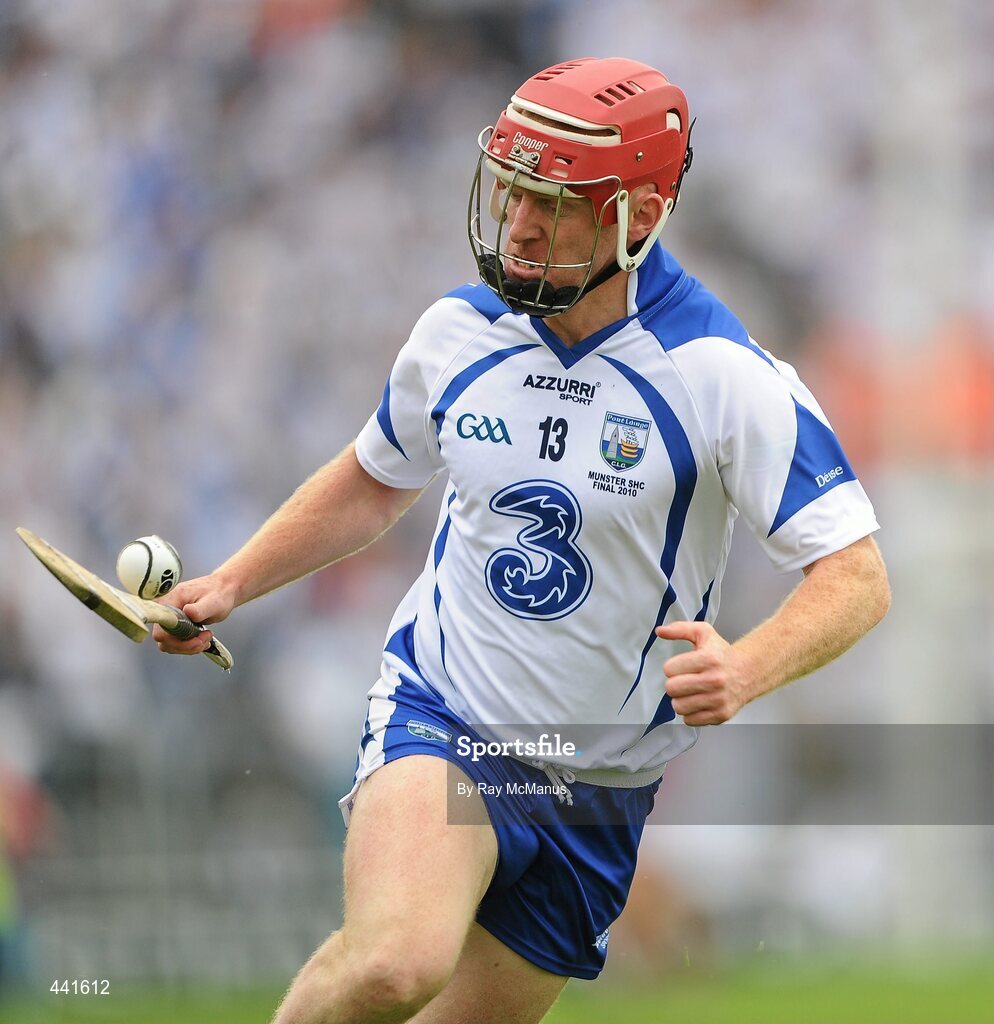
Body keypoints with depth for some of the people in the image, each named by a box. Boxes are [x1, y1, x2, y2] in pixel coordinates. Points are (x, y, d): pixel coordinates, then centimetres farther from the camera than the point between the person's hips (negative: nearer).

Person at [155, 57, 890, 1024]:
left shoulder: (720, 374, -15)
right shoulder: (456, 333, -3)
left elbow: (856, 578, -18)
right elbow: (375, 479, 19)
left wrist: (744, 670, -37)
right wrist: (230, 584, 9)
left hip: (597, 793, 0)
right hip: (438, 720, 0)